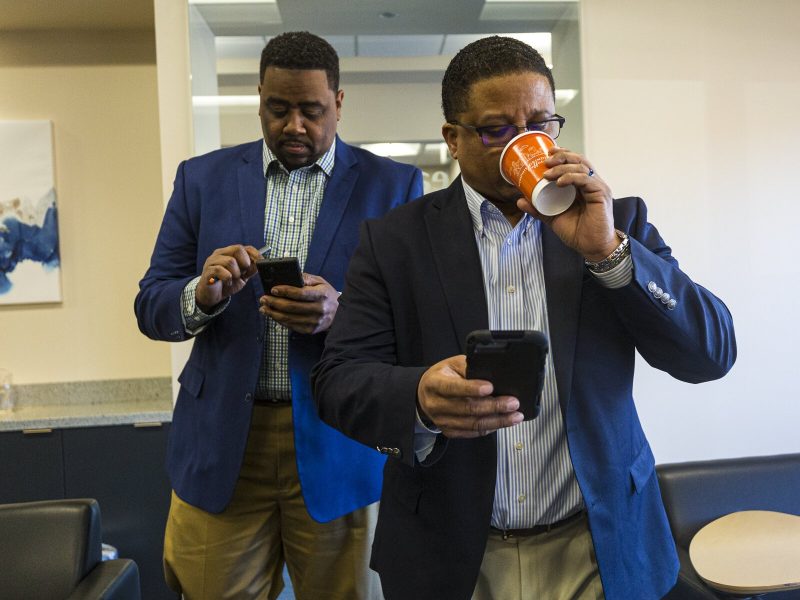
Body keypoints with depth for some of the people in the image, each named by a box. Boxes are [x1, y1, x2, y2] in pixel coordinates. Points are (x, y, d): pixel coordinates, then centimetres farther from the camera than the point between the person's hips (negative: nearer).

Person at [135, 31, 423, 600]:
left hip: (338, 445, -1)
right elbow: (151, 307, 5)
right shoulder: (203, 177, 6)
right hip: (221, 443, 2)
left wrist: (341, 312, -22)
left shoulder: (394, 185, 1)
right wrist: (202, 295, -17)